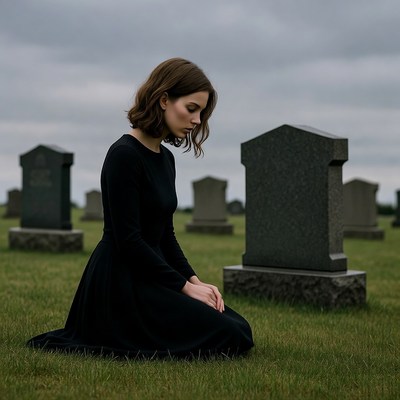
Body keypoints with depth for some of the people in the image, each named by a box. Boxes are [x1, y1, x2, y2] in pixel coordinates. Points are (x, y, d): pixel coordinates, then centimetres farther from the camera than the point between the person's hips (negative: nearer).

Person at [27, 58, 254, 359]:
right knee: (229, 338, -13)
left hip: (148, 273, 9)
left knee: (240, 330, 10)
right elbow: (128, 239, -20)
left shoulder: (165, 158, 10)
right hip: (120, 281, -9)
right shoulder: (124, 155, -18)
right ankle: (114, 339, 0)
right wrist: (185, 286, -15)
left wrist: (193, 279, 2)